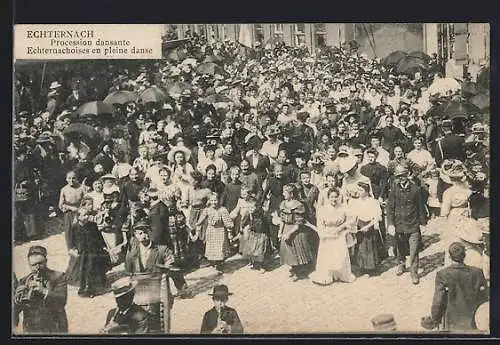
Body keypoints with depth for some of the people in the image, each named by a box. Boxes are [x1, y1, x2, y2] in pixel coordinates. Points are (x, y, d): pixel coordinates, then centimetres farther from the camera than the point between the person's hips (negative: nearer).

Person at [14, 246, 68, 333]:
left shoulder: (58, 277, 1)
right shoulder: (23, 281, 10)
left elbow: (62, 301, -13)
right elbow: (15, 309, 4)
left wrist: (44, 291, -26)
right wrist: (17, 299, -17)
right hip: (30, 331, 3)